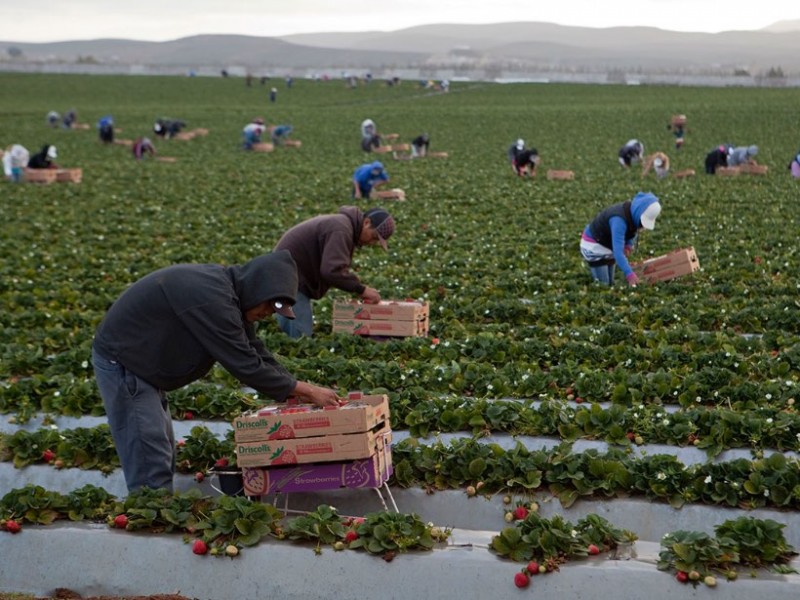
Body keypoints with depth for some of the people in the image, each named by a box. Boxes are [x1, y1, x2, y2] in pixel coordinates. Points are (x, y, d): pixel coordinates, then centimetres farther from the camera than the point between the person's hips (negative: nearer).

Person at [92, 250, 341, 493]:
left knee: (164, 458, 14)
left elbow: (256, 352, 8)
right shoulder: (212, 300, -29)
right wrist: (306, 391, -19)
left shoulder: (229, 291, 3)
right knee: (151, 467, -11)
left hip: (140, 364, 11)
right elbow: (245, 365, -26)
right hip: (121, 361, -11)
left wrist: (303, 391, -1)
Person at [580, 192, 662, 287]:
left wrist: (629, 245, -13)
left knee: (610, 283, 10)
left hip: (608, 246, 8)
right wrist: (629, 274, -53)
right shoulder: (619, 220, -39)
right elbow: (618, 251, -45)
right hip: (594, 245, -8)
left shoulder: (634, 213, -14)